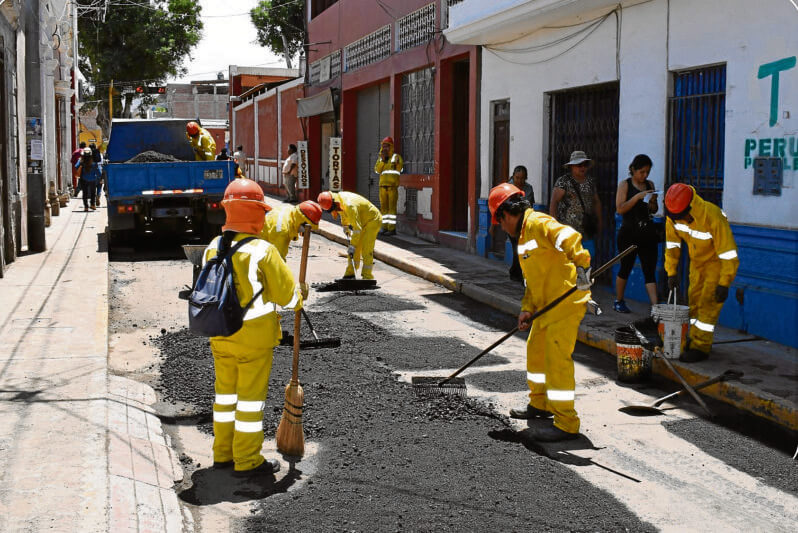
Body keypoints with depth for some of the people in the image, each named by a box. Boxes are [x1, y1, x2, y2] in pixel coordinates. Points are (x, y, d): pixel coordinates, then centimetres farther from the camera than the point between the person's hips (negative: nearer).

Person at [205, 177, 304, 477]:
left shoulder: (212, 249, -1)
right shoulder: (262, 252, -19)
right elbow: (287, 293, -12)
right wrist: (297, 301, 9)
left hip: (220, 335, 6)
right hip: (254, 337, -6)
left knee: (225, 392, 18)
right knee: (251, 396, 5)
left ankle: (223, 453, 28)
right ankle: (247, 461, 13)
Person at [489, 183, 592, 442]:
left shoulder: (538, 223, -13)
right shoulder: (524, 234, 20)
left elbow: (568, 236, -30)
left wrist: (581, 264, -44)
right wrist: (527, 309, 14)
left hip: (567, 300, -11)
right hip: (548, 303, 11)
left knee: (557, 357, -11)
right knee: (536, 349, 22)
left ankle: (566, 423, -6)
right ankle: (540, 403, 40)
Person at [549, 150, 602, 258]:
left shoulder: (590, 182, 14)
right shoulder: (563, 181, -4)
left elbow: (597, 203, 20)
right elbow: (553, 203, -8)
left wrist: (599, 223, 16)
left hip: (587, 231, 5)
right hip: (568, 231, -5)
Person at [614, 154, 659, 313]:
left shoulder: (649, 185, 11)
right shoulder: (625, 184, -2)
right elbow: (620, 209, -13)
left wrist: (652, 202, -3)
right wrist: (638, 196, -19)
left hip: (647, 233, 4)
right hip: (629, 233, -4)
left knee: (650, 271, -2)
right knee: (625, 268, 8)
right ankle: (618, 302, 27)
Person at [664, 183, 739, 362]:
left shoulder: (713, 216, -36)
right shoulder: (673, 215, -18)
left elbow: (728, 253, -29)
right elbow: (672, 244, -1)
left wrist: (724, 283, -26)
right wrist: (672, 272, -2)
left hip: (718, 261, -6)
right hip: (697, 260, 6)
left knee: (709, 302, -11)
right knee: (694, 299, 9)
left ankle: (701, 347, -8)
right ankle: (695, 339, 23)